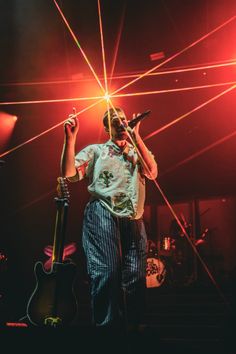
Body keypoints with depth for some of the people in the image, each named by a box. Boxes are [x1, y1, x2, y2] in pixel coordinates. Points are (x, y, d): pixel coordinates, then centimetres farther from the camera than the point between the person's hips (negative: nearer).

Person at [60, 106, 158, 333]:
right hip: (102, 214, -3)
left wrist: (136, 136, 0)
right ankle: (106, 325, -4)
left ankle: (132, 326, 9)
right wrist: (70, 138, -5)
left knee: (136, 278, -3)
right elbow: (69, 174, 4)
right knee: (106, 272, -15)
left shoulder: (137, 153, 23)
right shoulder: (96, 150, 16)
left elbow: (152, 173, 1)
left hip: (134, 220, 3)